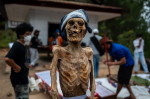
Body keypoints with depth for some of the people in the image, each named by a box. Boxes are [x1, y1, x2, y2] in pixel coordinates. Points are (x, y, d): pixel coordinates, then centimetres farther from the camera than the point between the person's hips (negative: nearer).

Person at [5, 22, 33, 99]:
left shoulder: (22, 45, 8)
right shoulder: (17, 45, -20)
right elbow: (7, 59, -35)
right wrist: (17, 67, -22)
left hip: (22, 77, 9)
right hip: (19, 79, -9)